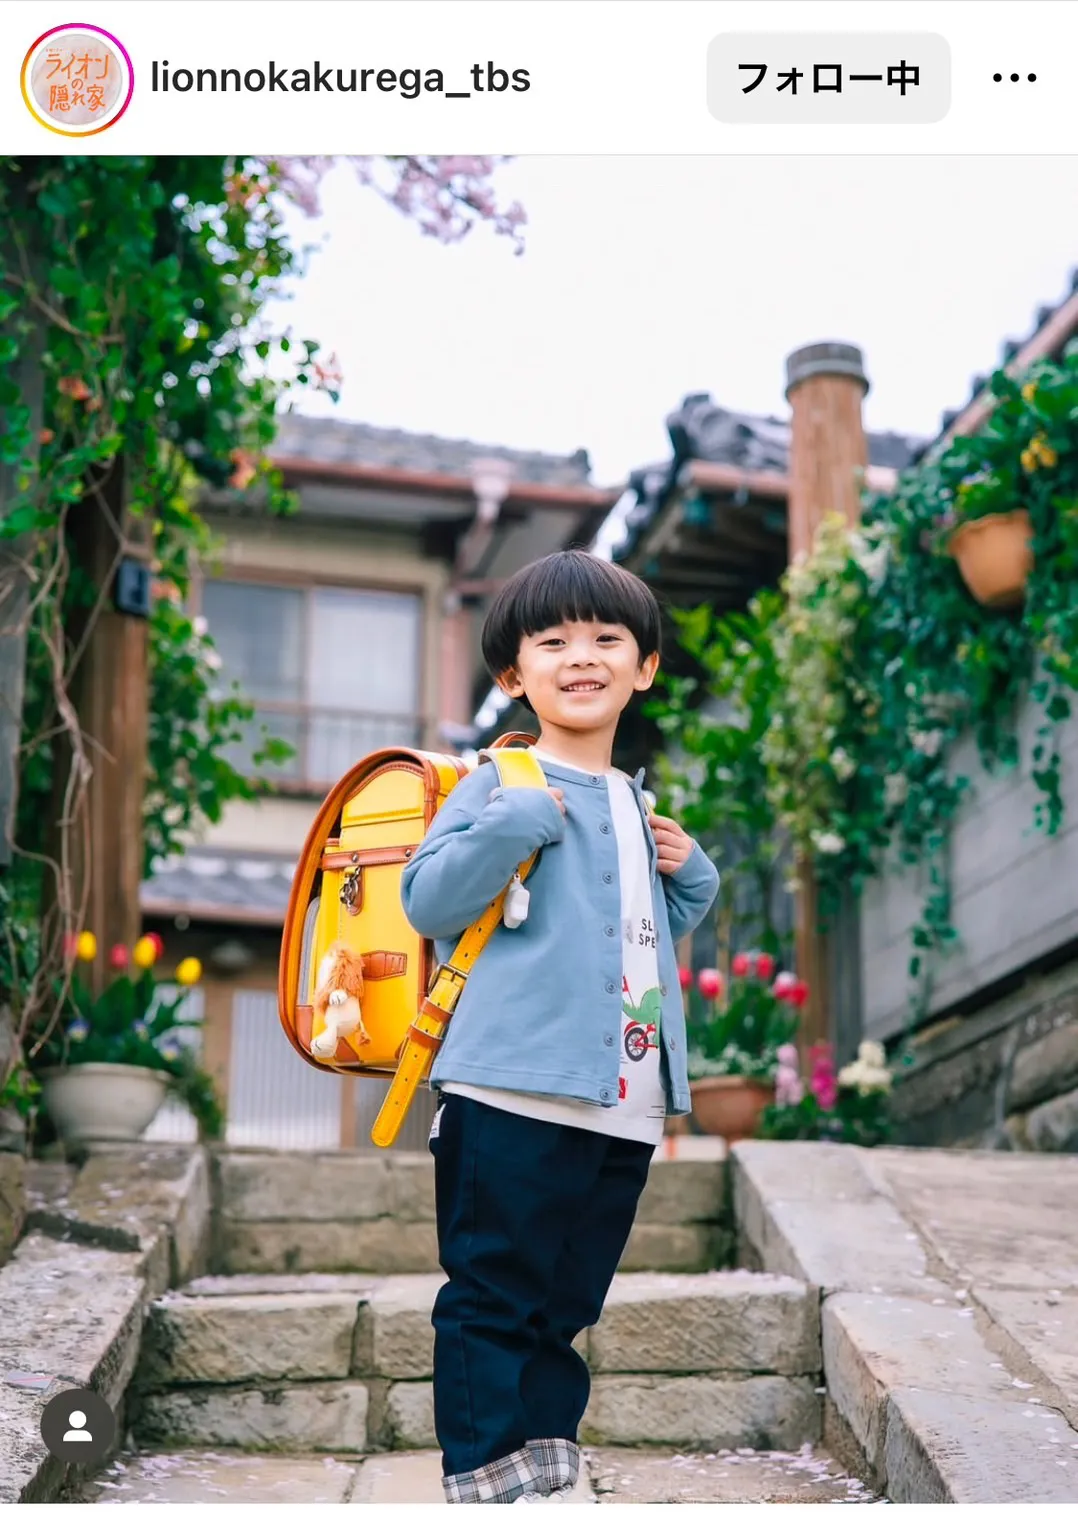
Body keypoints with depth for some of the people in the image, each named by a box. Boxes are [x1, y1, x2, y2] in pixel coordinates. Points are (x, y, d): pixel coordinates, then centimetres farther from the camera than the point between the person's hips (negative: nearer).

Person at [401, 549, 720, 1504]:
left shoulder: (638, 806, 19)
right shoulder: (500, 785, -3)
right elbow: (428, 903, -12)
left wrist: (689, 875, 11)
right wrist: (516, 819, -20)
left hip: (625, 1108, 7)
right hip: (516, 1096, -7)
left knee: (568, 1304, 16)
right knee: (495, 1298, -2)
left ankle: (546, 1462, 27)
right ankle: (486, 1474, 8)